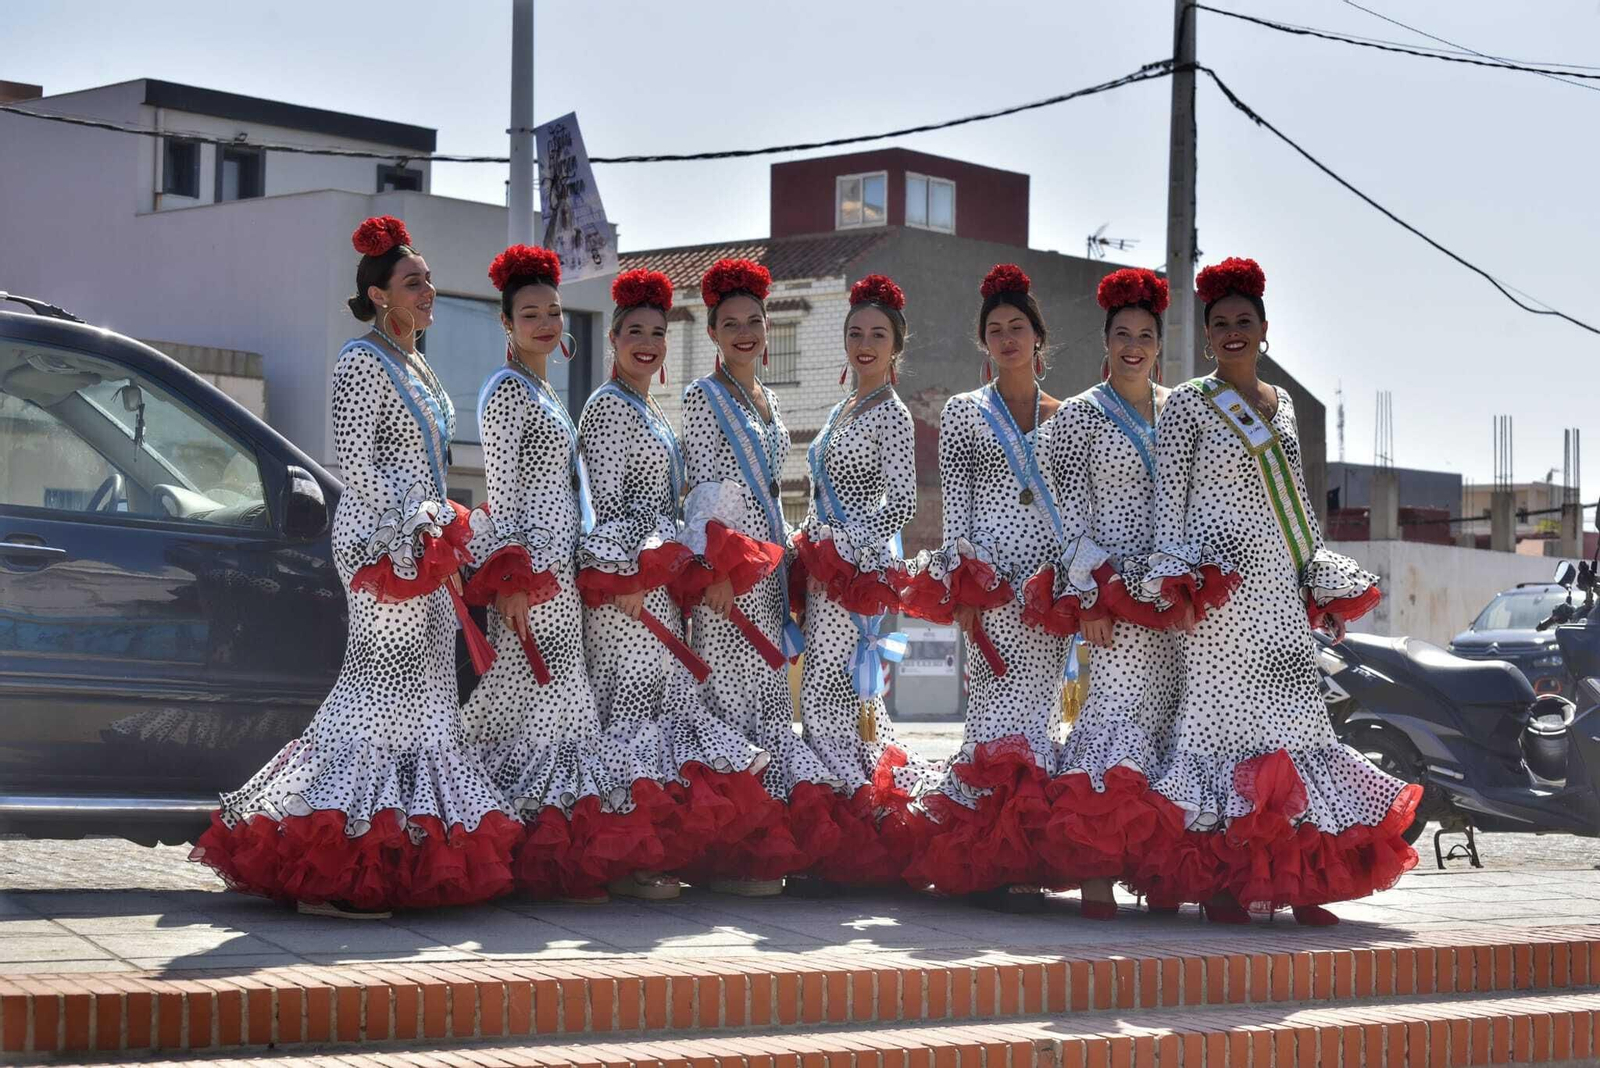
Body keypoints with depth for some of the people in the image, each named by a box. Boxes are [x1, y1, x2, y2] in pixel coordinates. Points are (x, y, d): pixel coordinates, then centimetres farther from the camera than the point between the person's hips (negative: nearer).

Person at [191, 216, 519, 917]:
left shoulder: (416, 368, 21)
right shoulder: (362, 361, -8)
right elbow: (354, 455, -16)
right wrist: (405, 526, -18)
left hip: (420, 541, 10)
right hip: (382, 541, -10)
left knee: (422, 683, 8)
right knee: (386, 678, -14)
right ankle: (331, 875, -14)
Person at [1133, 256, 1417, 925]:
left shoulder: (1281, 404, 17)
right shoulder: (1188, 404, 0)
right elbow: (1169, 498, -4)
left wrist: (1322, 581, 16)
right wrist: (1178, 580, -14)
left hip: (1282, 587, 6)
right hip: (1220, 582, -6)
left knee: (1292, 715, 3)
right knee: (1223, 713, -7)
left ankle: (1295, 880, 5)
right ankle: (1218, 881, -5)